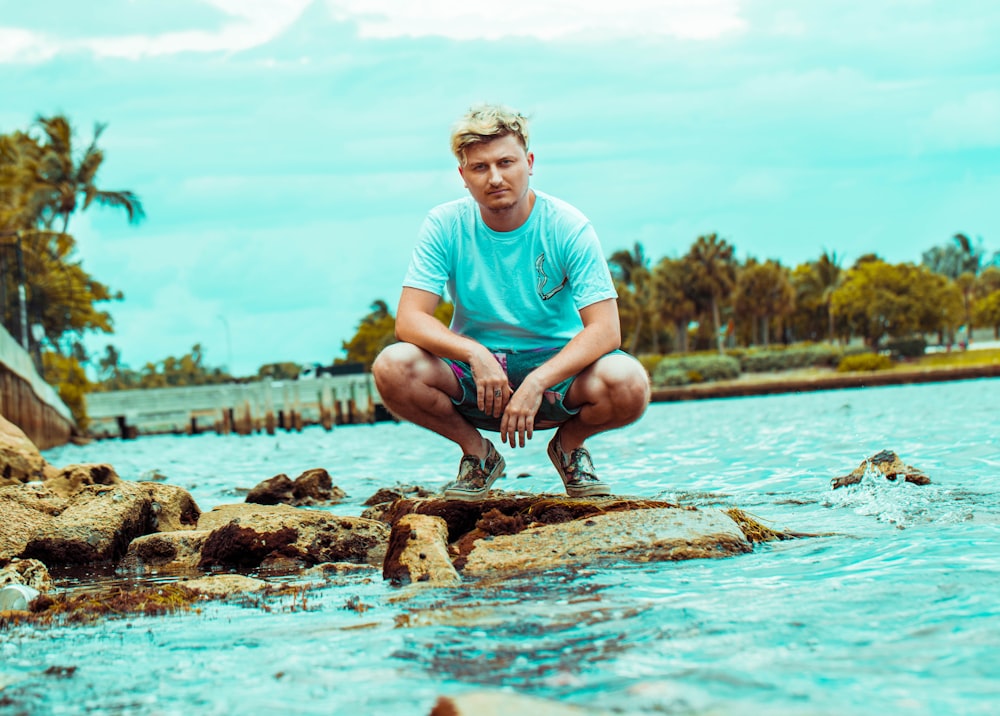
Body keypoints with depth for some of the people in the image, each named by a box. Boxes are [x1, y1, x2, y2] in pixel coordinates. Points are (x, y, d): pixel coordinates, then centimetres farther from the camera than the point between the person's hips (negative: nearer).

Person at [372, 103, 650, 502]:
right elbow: (409, 320, -15)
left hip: (556, 366, -1)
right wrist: (475, 354, -33)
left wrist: (537, 382, -33)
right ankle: (476, 452, 1)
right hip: (472, 366, 1)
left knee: (629, 384, -32)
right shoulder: (445, 226, -9)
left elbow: (605, 330, -19)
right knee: (393, 368, -29)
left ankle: (569, 445, 5)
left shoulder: (567, 227, -12)